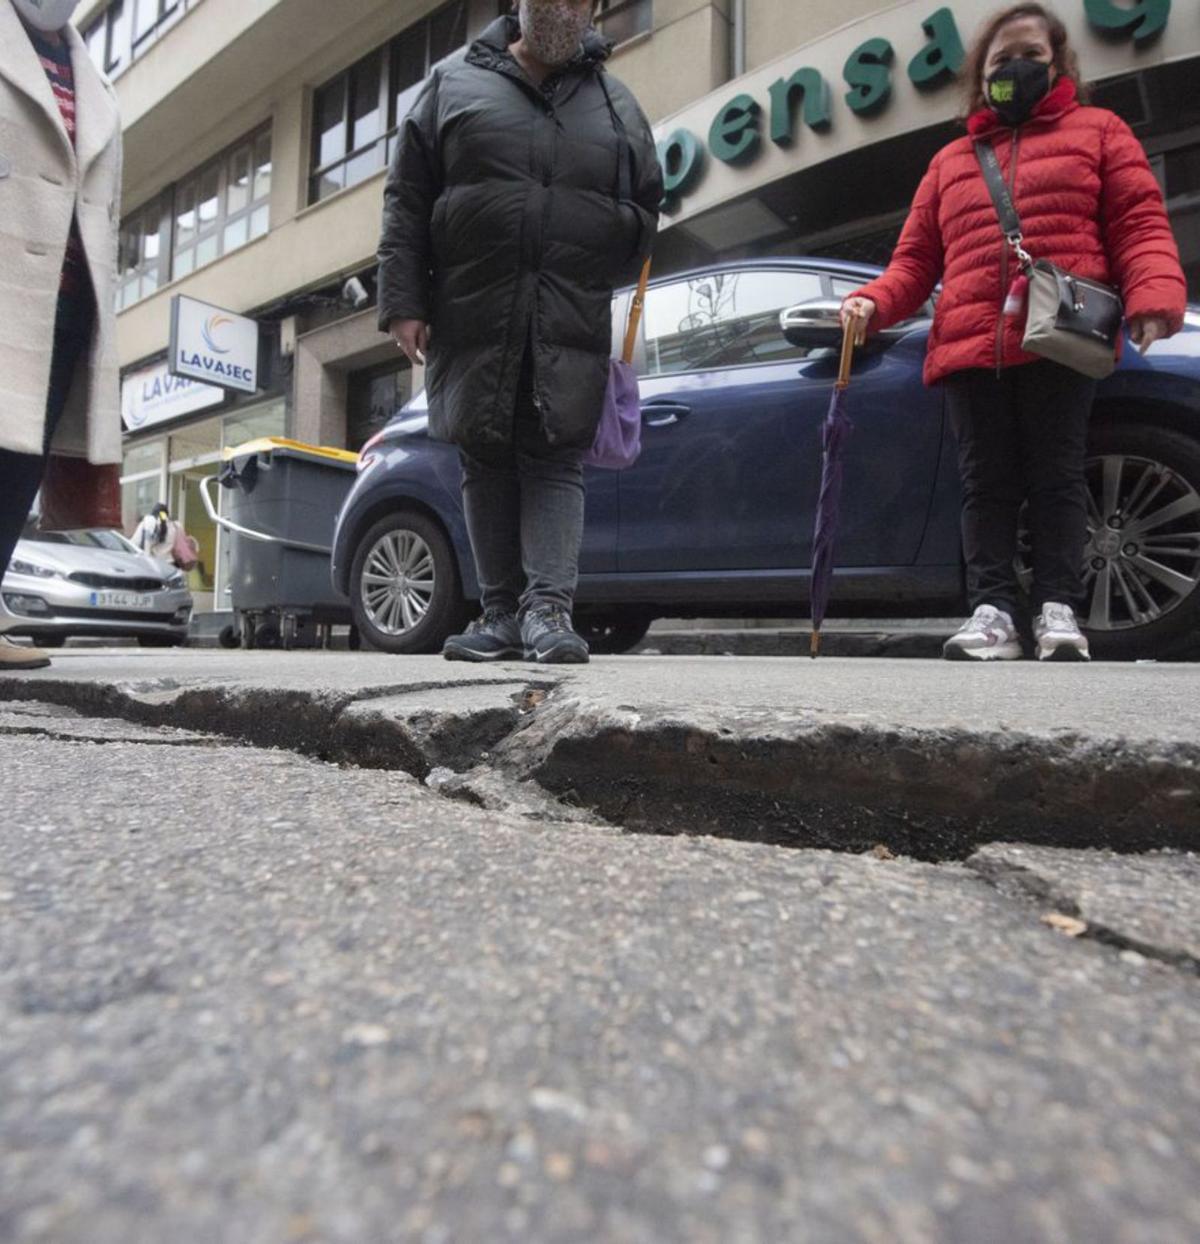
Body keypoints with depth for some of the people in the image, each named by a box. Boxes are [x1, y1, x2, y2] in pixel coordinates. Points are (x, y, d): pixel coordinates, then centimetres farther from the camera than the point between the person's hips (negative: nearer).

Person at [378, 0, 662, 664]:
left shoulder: (616, 104, 20)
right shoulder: (453, 83, 16)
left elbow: (645, 211, 20)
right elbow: (405, 203, 10)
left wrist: (605, 291, 7)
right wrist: (402, 302, -1)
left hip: (572, 331, 0)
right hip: (472, 323, 0)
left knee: (556, 461, -9)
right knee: (486, 463, 0)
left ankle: (549, 607, -11)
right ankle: (503, 612, 7)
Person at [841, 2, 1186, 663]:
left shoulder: (1097, 131, 19)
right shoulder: (950, 161, 26)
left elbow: (1139, 223, 7)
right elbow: (916, 256, 20)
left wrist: (1155, 294, -12)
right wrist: (874, 301, -1)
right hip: (971, 346, 3)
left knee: (1057, 475, -3)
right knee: (987, 482, -3)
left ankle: (1057, 607, 1)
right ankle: (992, 610, -3)